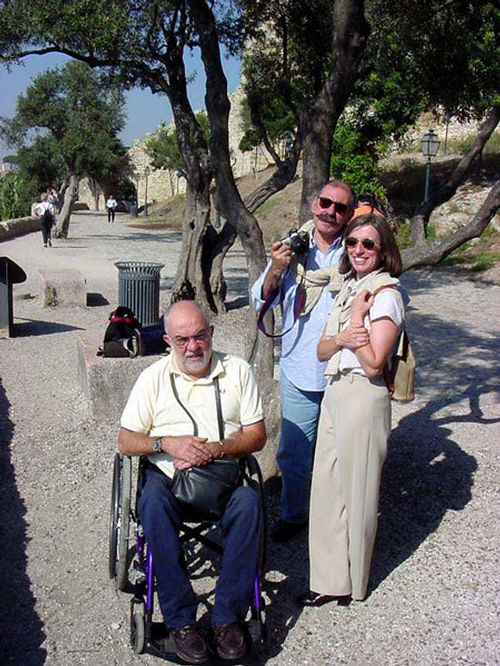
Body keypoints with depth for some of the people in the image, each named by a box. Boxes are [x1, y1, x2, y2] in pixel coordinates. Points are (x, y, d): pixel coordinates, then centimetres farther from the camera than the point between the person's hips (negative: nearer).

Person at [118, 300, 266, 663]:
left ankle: (229, 616, -17)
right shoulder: (154, 377, 7)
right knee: (153, 503, -33)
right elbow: (126, 441, 4)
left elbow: (257, 436, 5)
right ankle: (180, 619, -21)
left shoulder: (238, 370, 8)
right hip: (166, 474, 0)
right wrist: (167, 444, -15)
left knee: (249, 502, -31)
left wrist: (215, 449, -13)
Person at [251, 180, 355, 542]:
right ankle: (293, 514, 34)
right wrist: (275, 270, -16)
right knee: (294, 452, 12)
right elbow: (262, 301, 2)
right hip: (299, 372, 1)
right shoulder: (291, 248, 2)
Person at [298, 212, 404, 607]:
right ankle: (331, 578, 25)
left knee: (356, 491, 6)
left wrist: (357, 315, -14)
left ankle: (351, 583, 25)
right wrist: (342, 338, -11)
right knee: (327, 486, 11)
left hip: (364, 396, -8)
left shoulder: (385, 294, -11)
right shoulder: (348, 287, 13)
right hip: (334, 392, 8)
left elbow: (373, 363, -18)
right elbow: (322, 351, 9)